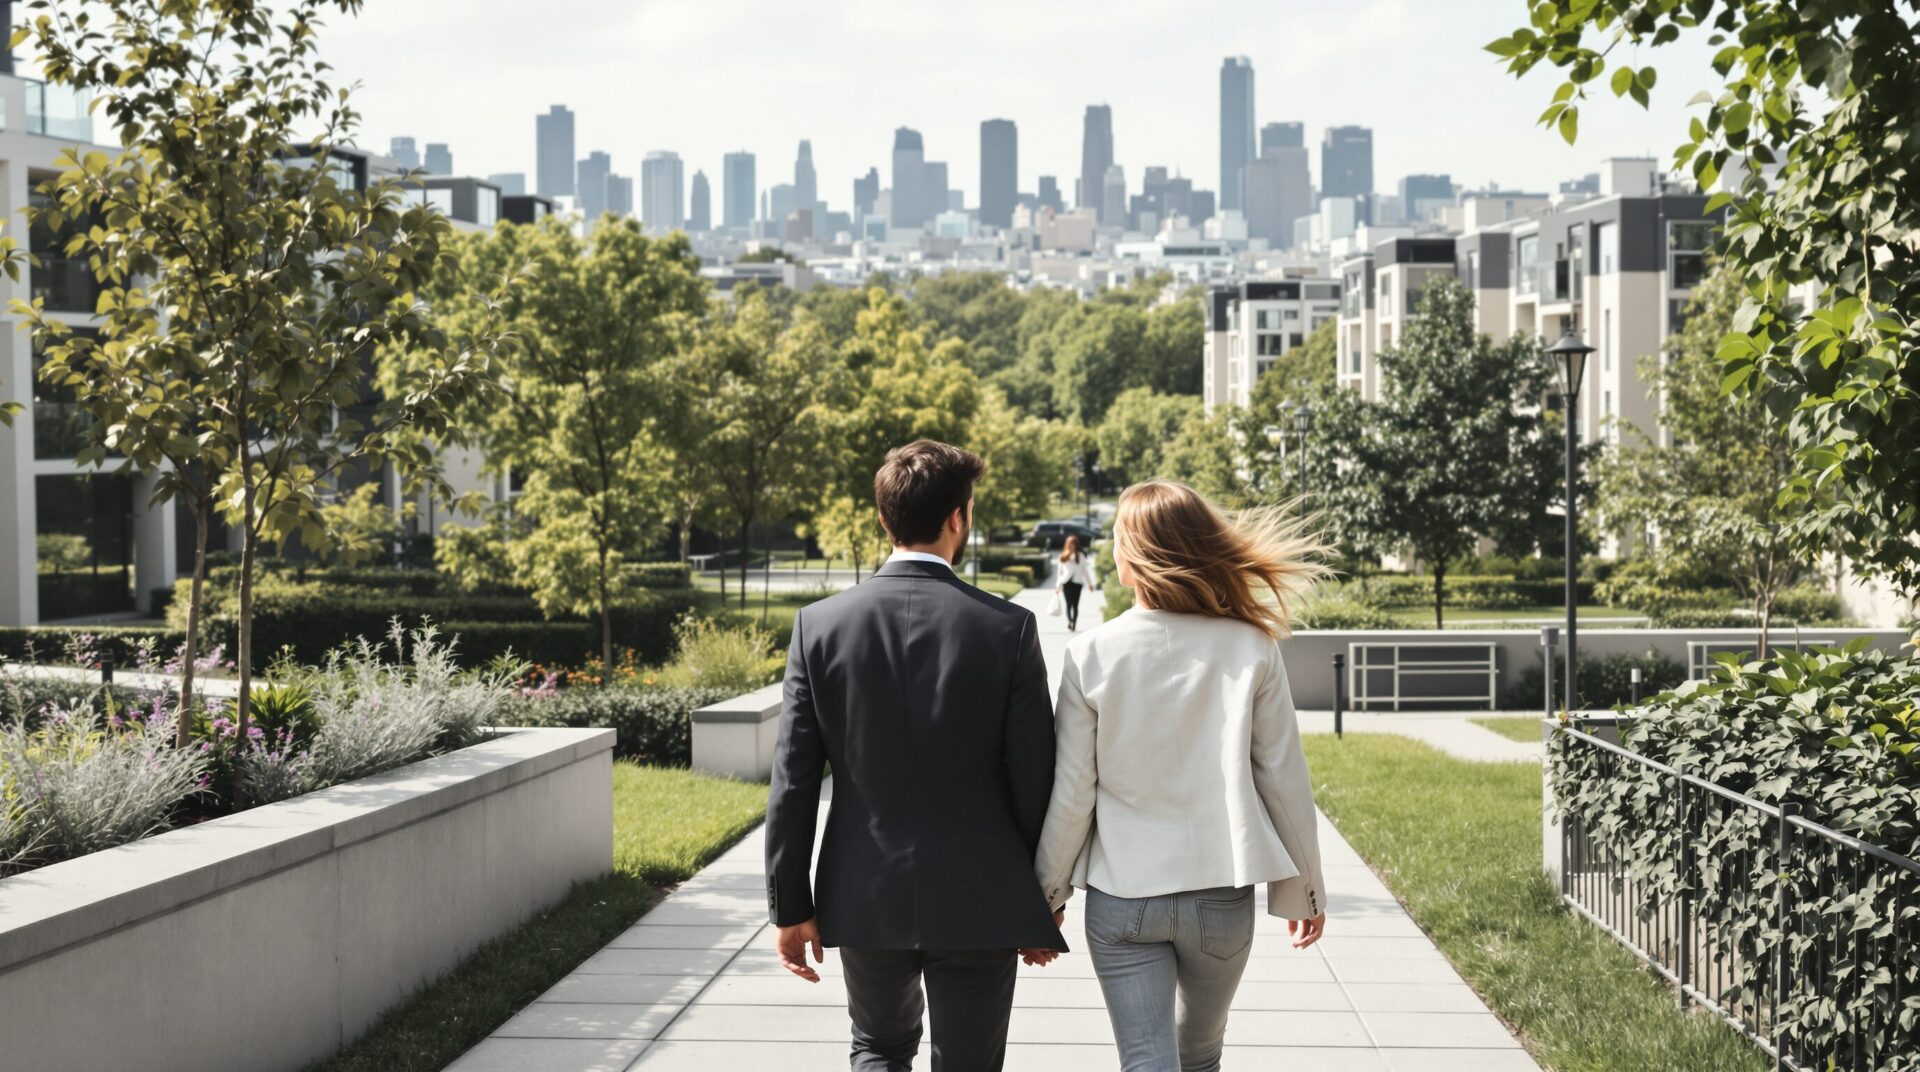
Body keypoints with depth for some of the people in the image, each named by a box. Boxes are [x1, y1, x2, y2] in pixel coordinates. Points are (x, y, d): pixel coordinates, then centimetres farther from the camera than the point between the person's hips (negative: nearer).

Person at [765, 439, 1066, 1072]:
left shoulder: (819, 625, -7)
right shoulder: (1008, 628, -11)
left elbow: (793, 782, -6)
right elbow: (1035, 781, -7)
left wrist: (790, 906, 3)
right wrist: (1044, 899, 7)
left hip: (864, 900, 2)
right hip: (979, 903, -1)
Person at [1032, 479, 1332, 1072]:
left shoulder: (1091, 655, -9)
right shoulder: (1251, 649, -7)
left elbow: (1070, 794, -6)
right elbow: (1284, 780, -4)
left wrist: (1047, 892, 8)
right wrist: (1304, 888, 9)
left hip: (1120, 900, -2)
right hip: (1223, 896, 2)